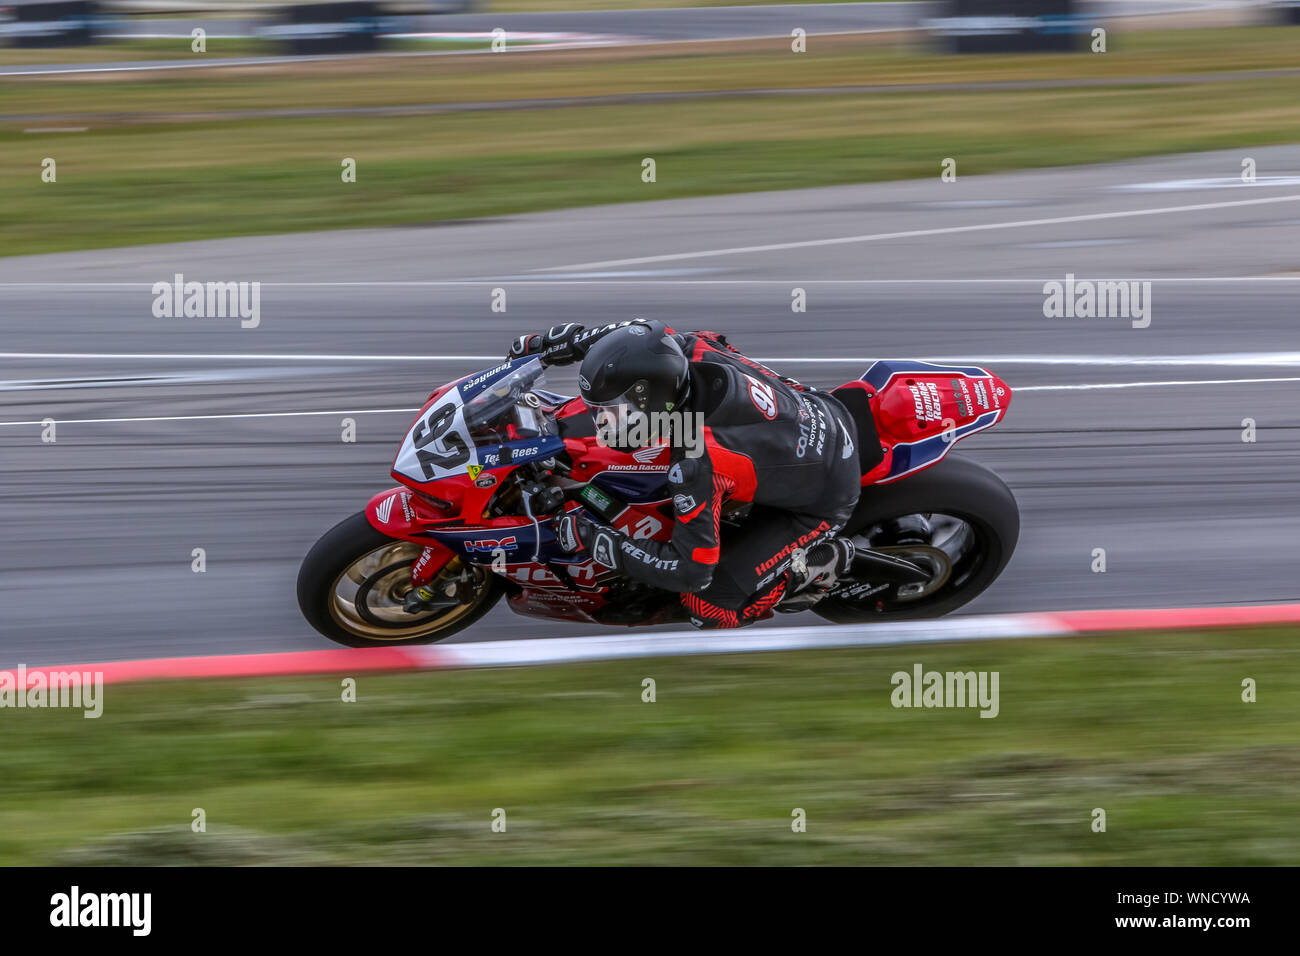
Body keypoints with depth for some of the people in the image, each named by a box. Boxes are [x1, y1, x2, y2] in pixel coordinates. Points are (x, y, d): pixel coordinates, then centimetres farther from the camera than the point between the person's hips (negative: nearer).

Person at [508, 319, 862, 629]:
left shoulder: (696, 464, -38)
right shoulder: (693, 351, -20)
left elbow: (690, 570, -30)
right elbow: (641, 334, 6)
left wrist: (593, 539, -25)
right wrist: (555, 343, 4)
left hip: (819, 500, -8)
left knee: (709, 607, -9)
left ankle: (820, 563, 3)